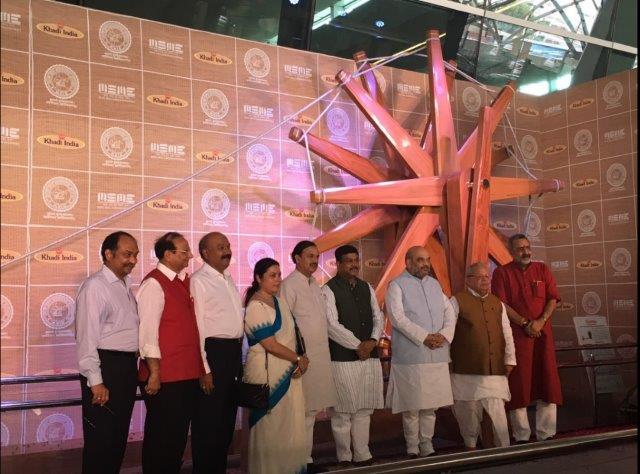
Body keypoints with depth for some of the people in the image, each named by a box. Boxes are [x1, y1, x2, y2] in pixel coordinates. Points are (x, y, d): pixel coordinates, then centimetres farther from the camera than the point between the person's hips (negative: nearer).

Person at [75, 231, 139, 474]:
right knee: (101, 439, -2)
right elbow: (86, 337, -16)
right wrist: (96, 381, -19)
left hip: (128, 366, 8)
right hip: (106, 366, -8)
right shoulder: (95, 286, -11)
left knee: (119, 436, 15)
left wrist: (133, 366, 13)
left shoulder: (125, 285, 15)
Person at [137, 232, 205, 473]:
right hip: (164, 378, -8)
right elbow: (147, 331, -16)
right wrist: (154, 373, -17)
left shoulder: (184, 281, 11)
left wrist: (197, 369, 11)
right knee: (161, 437, 4)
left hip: (188, 375, 8)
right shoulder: (154, 284, -12)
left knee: (179, 435, 17)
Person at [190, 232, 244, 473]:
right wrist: (204, 369, -17)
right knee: (208, 420, 0)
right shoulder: (199, 281, -10)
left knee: (227, 417, 15)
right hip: (213, 351, -8)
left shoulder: (229, 280, 16)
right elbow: (198, 327, -15)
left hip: (234, 351, 8)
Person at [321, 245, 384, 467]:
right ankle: (344, 457, 11)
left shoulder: (367, 288, 14)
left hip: (370, 356, 6)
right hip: (343, 358, -6)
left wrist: (373, 341, -5)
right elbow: (332, 325, -13)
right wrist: (358, 345, -13)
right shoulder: (329, 290, -6)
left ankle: (362, 455, 20)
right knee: (343, 411, 0)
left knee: (364, 409, 11)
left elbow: (378, 317, 13)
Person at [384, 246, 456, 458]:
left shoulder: (434, 284, 17)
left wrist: (444, 334, -6)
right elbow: (397, 317, -13)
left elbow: (449, 312, 13)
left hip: (437, 356, 5)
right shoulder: (397, 285, -3)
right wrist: (424, 337, -18)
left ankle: (427, 445, 20)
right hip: (411, 356, -5)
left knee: (431, 404, 10)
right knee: (412, 406, 1)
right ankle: (412, 448, 12)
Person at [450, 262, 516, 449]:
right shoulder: (458, 301, -1)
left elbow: (507, 333, 17)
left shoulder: (497, 303, 14)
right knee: (469, 410, 7)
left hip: (494, 370, 3)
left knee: (498, 411, -3)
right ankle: (470, 447, 24)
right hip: (467, 370, -3)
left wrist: (510, 359, 12)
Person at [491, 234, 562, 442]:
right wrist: (525, 323, -13)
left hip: (542, 333, 3)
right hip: (515, 335, -3)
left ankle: (546, 434, 11)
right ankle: (521, 437, 9)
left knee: (547, 382, 2)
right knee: (518, 384, 0)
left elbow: (553, 299, 5)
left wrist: (541, 321, -11)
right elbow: (501, 304, -7)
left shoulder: (542, 269, 11)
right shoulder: (502, 273, 2)